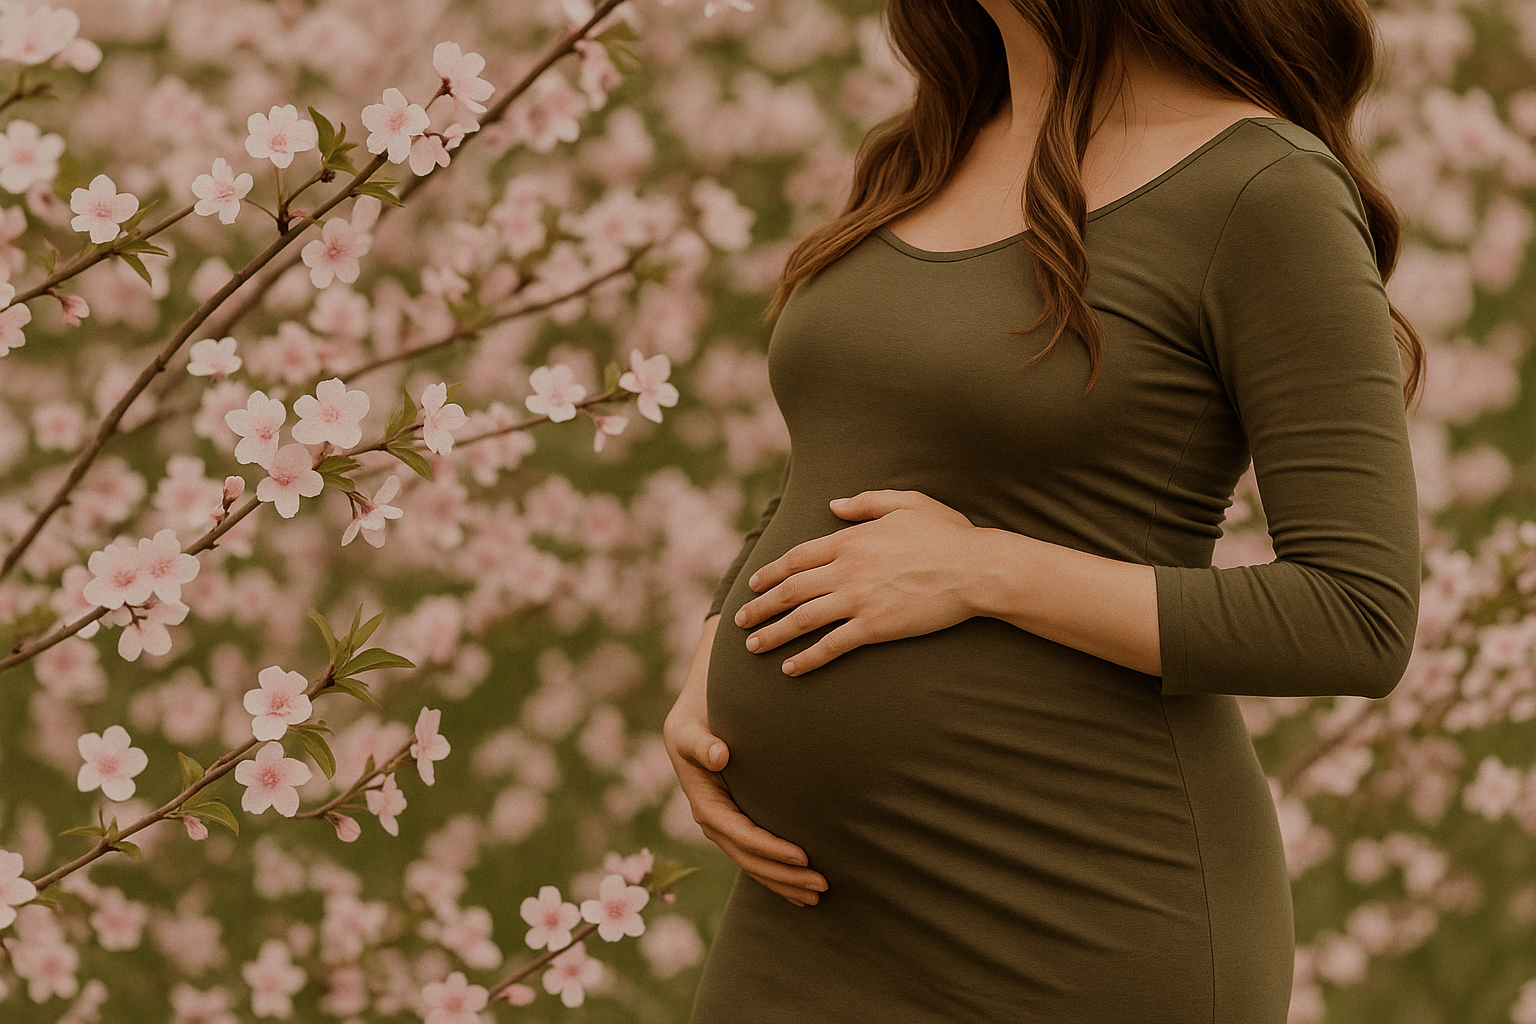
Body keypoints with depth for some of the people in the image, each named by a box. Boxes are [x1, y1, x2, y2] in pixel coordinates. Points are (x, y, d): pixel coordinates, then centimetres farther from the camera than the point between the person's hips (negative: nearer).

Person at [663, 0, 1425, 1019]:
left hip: (1088, 926, -7)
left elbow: (1362, 625, -15)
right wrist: (703, 700, 0)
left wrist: (983, 571, -18)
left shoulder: (1272, 190, -11)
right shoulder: (938, 161, 11)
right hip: (845, 898, 7)